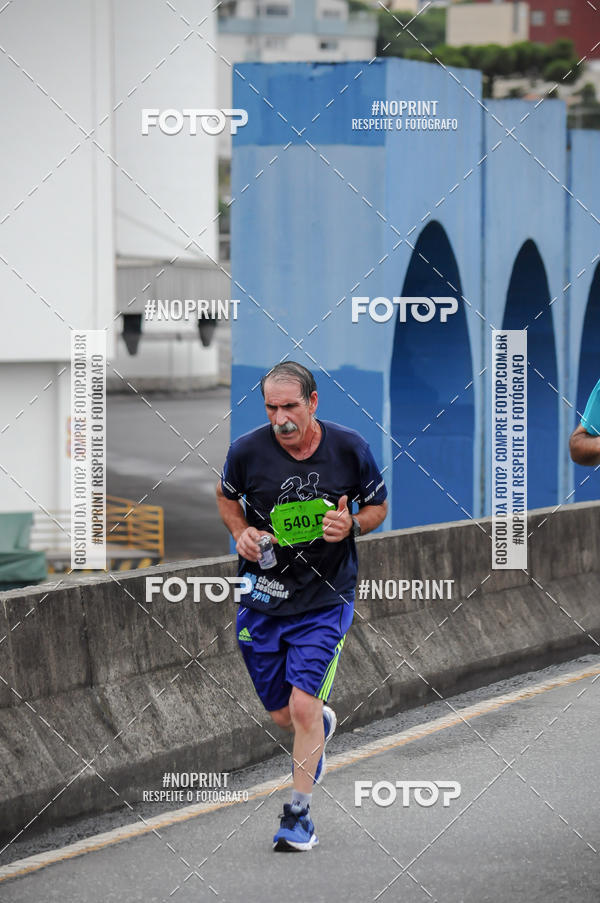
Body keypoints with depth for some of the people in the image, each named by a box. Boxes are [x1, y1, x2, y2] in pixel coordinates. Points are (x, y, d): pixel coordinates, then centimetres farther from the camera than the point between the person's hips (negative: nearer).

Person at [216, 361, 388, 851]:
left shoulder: (350, 448, -11)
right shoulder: (247, 450, -10)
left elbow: (378, 505, 5)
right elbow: (227, 494, 11)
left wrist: (351, 524, -16)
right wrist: (242, 533, -8)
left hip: (327, 595, -2)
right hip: (263, 596, 2)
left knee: (303, 706, -14)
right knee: (283, 715, 11)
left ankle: (299, 812, 2)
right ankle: (323, 724, 48)